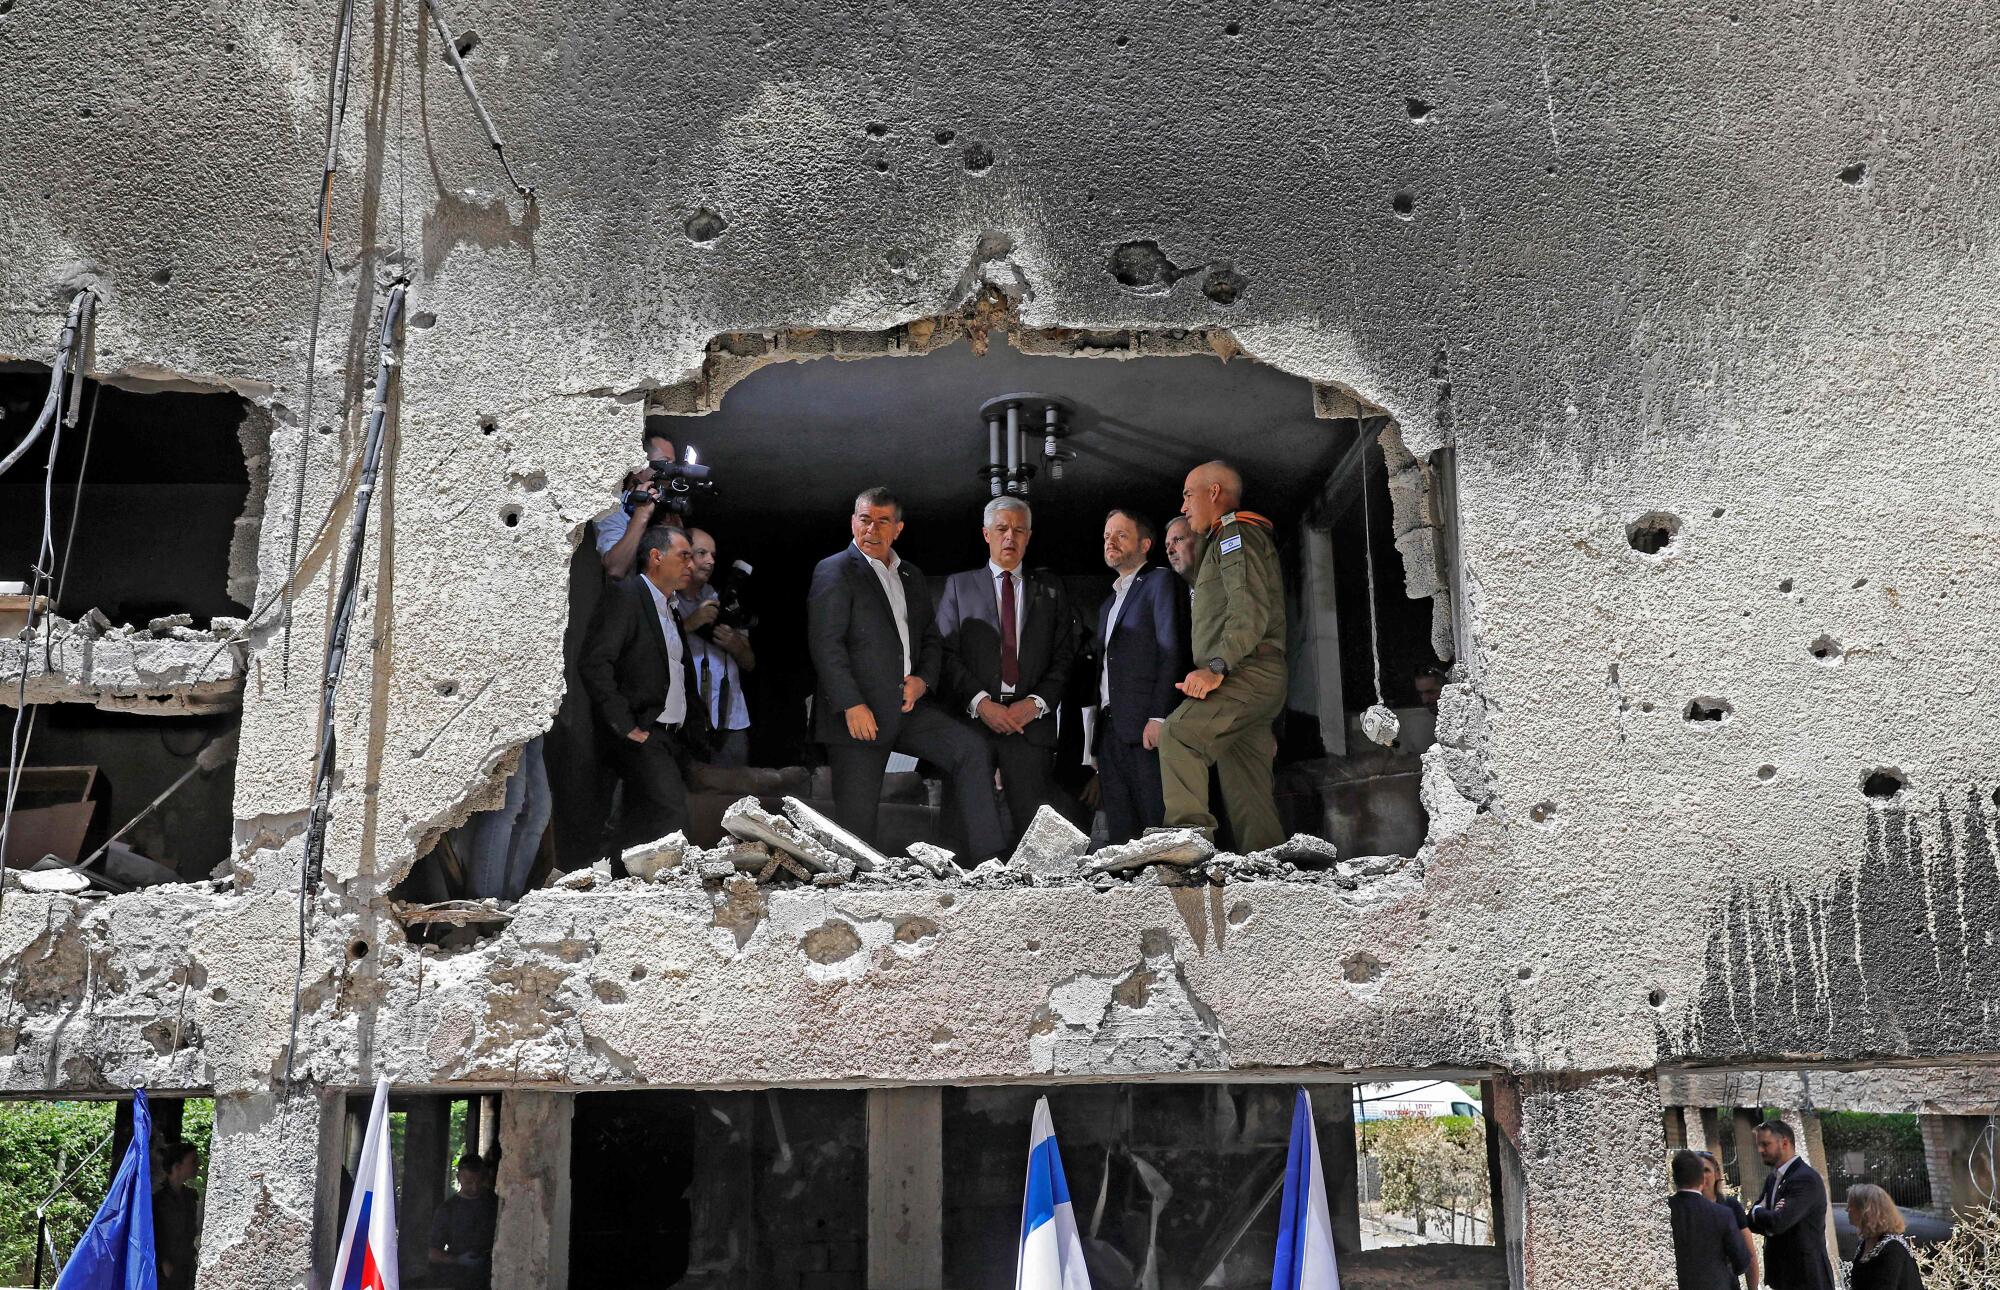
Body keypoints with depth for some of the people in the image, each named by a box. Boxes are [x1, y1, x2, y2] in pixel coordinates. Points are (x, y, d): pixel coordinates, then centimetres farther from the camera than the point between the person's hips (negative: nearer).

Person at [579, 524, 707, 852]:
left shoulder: (672, 610, 22)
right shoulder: (624, 595, -5)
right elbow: (594, 663, -16)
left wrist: (696, 722, 12)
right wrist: (626, 726, -18)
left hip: (675, 736, 8)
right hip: (642, 735, -8)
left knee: (643, 824, 6)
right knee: (670, 816, -21)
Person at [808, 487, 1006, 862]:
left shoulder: (911, 577, 19)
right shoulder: (835, 571, -2)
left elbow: (931, 638, 22)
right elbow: (825, 645, -11)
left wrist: (923, 680, 1)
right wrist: (853, 706, -19)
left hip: (907, 706, 5)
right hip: (859, 713, -5)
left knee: (970, 748, -13)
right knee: (857, 817, -3)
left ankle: (988, 860, -14)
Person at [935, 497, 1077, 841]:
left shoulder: (1050, 591, 17)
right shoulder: (959, 586, 13)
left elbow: (1064, 657, 10)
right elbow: (946, 654, 3)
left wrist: (1036, 703, -6)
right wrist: (980, 702, -10)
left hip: (1032, 720, 1)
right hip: (972, 718, -1)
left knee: (1034, 822, -6)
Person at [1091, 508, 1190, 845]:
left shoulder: (1160, 582, 3)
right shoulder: (1108, 604, 27)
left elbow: (1172, 652, -9)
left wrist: (1159, 717, -19)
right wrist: (1097, 740, 15)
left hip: (1145, 727, -8)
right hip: (1110, 729, 8)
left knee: (1159, 824, -10)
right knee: (1120, 832, 4)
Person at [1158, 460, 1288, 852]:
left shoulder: (1238, 531, -1)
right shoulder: (1228, 540, 31)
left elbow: (1251, 608, -16)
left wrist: (1216, 667, -25)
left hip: (1249, 671, -10)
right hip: (1246, 677, 10)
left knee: (1178, 733, -28)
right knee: (1249, 798, 4)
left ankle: (1190, 833, -37)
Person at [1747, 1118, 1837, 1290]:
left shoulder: (1806, 1179, -17)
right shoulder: (1772, 1178, 12)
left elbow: (1778, 1223, -27)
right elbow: (1752, 1222, 9)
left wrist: (1757, 1211, -6)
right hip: (1782, 1275, 8)